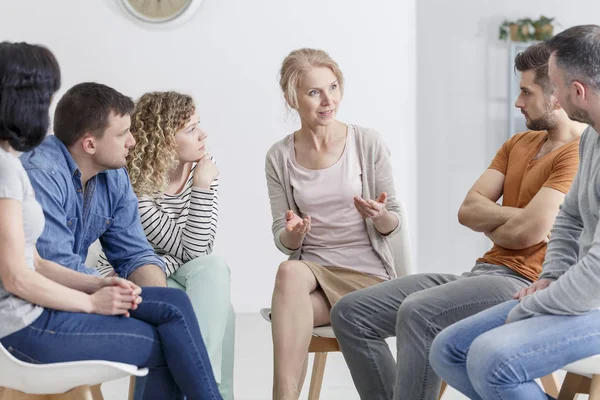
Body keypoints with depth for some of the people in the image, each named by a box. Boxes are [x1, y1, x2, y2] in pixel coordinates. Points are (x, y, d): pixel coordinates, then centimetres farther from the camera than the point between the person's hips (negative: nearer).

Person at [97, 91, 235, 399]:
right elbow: (189, 251, -20)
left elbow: (200, 252, -10)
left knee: (214, 267, -30)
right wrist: (202, 188, -26)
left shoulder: (202, 168, -4)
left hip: (173, 275, 5)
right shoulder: (133, 189, -22)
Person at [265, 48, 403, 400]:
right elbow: (285, 242, 6)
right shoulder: (280, 158, 3)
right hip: (311, 268, 2)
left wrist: (380, 216, -21)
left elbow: (394, 224, 3)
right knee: (290, 271, -34)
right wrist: (293, 233, -17)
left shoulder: (368, 143, -1)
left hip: (368, 271, -2)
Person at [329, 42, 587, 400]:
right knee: (351, 313, -2)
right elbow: (468, 210, 9)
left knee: (417, 313, -35)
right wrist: (514, 217, -8)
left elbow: (528, 232, -19)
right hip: (484, 272, 9)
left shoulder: (579, 155, -10)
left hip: (524, 283, -9)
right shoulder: (518, 143, 19)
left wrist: (489, 225, 2)